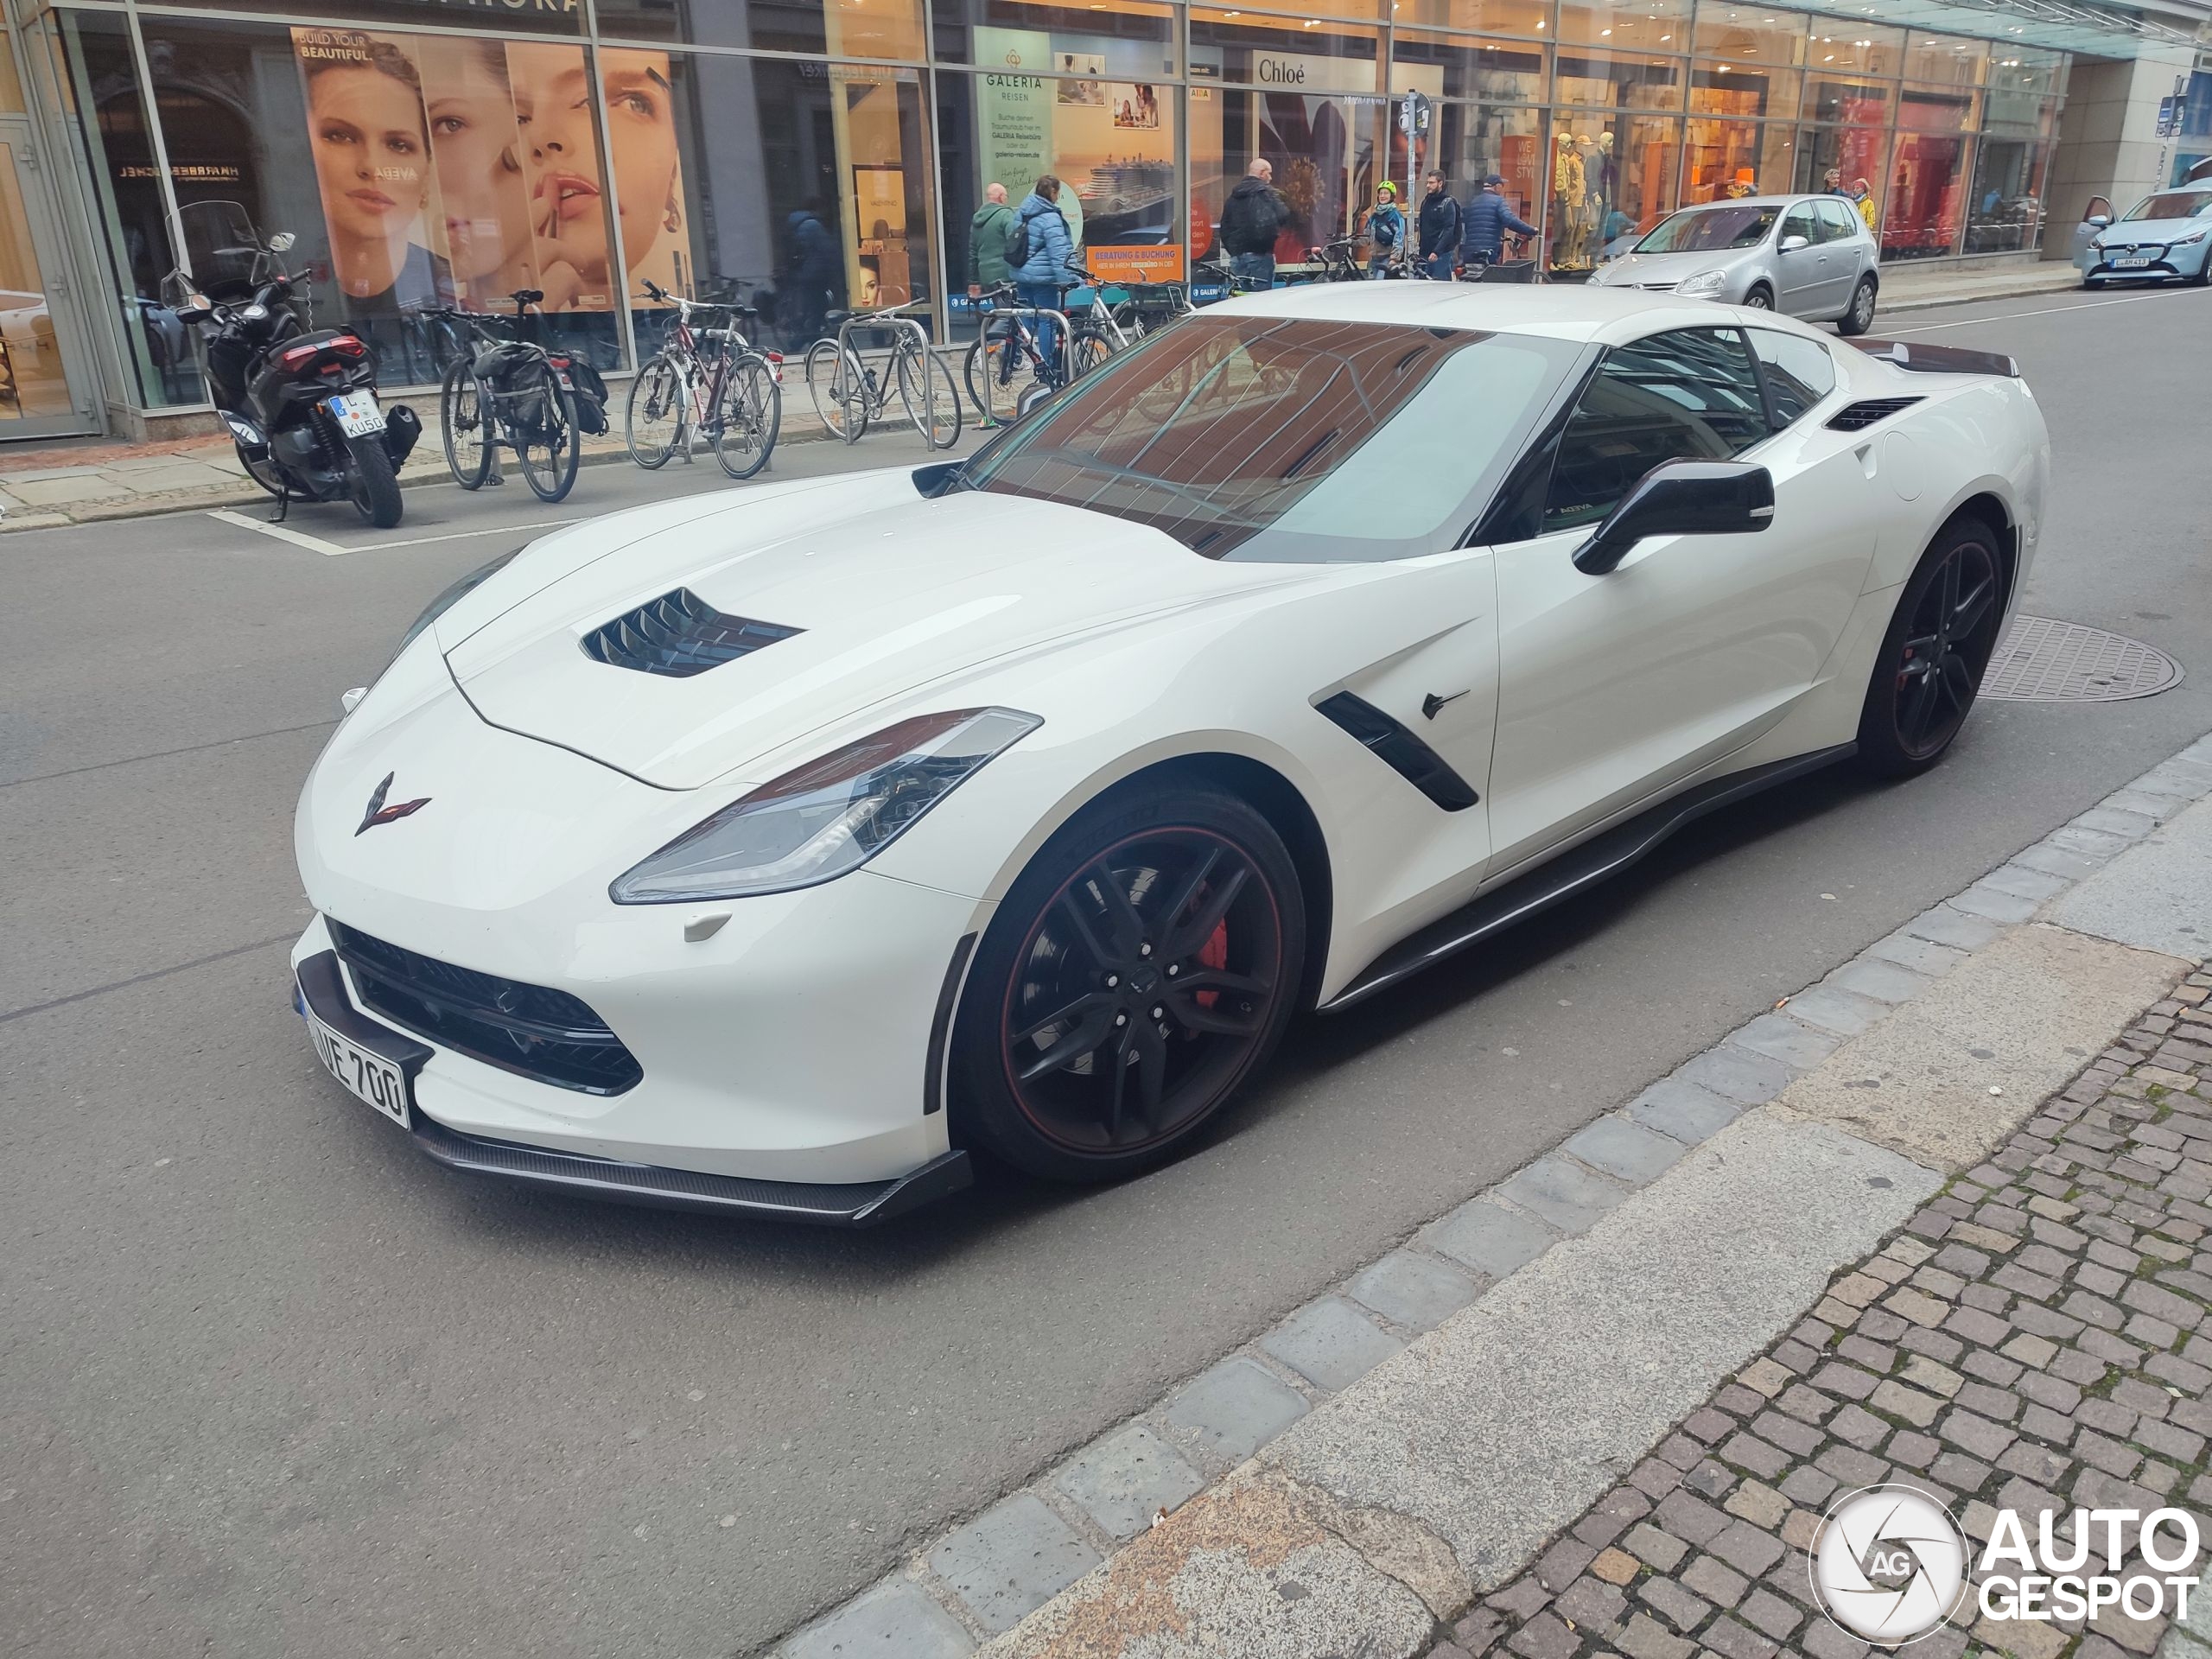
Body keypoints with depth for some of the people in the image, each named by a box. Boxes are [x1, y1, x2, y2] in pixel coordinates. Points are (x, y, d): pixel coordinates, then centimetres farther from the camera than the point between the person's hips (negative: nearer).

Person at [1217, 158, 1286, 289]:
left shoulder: (1234, 196, 16)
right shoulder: (1265, 192, -4)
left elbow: (1225, 226, 18)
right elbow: (1283, 215, -14)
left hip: (1236, 255, 6)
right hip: (1259, 254, -6)